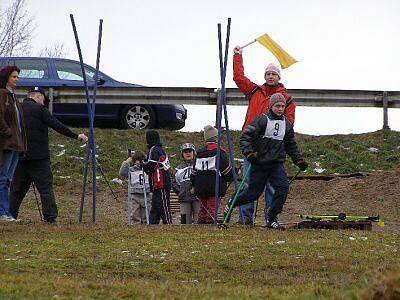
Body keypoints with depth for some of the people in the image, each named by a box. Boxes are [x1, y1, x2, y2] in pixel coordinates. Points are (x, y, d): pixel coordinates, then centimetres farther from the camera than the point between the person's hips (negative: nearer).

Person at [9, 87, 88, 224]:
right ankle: (50, 217, -9)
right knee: (45, 187, -4)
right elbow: (57, 126, -11)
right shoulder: (40, 109, -7)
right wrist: (76, 136, -6)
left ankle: (10, 215, 9)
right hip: (38, 156, -5)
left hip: (19, 156, 5)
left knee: (17, 188, 11)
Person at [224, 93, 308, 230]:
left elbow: (291, 146, 22)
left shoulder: (286, 124, 10)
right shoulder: (262, 120, -9)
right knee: (253, 192, 3)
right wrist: (249, 152, -25)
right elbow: (245, 136, -12)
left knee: (283, 187, -16)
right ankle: (232, 203, 33)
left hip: (277, 164, 5)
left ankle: (271, 218, -6)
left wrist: (299, 161, 17)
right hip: (259, 163, -5)